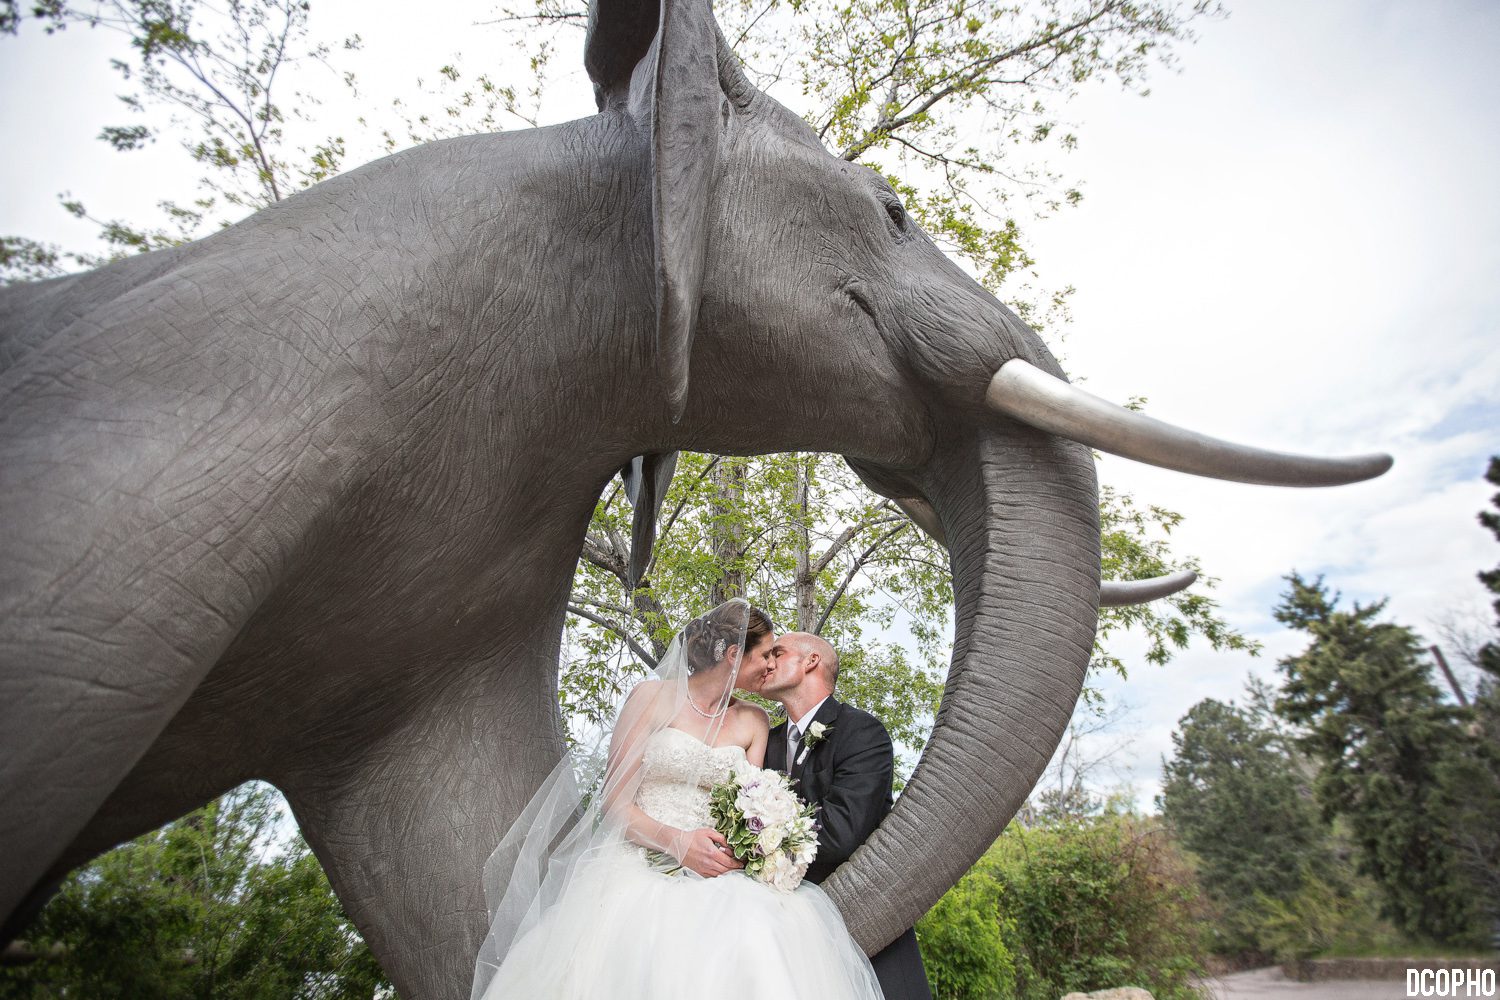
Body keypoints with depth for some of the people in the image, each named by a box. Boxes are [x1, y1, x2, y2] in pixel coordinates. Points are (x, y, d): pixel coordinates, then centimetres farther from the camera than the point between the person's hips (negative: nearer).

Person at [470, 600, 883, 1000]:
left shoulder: (754, 722, 14)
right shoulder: (653, 697, 0)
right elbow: (614, 802, -2)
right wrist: (676, 841, -19)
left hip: (714, 876, 3)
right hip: (640, 869, -3)